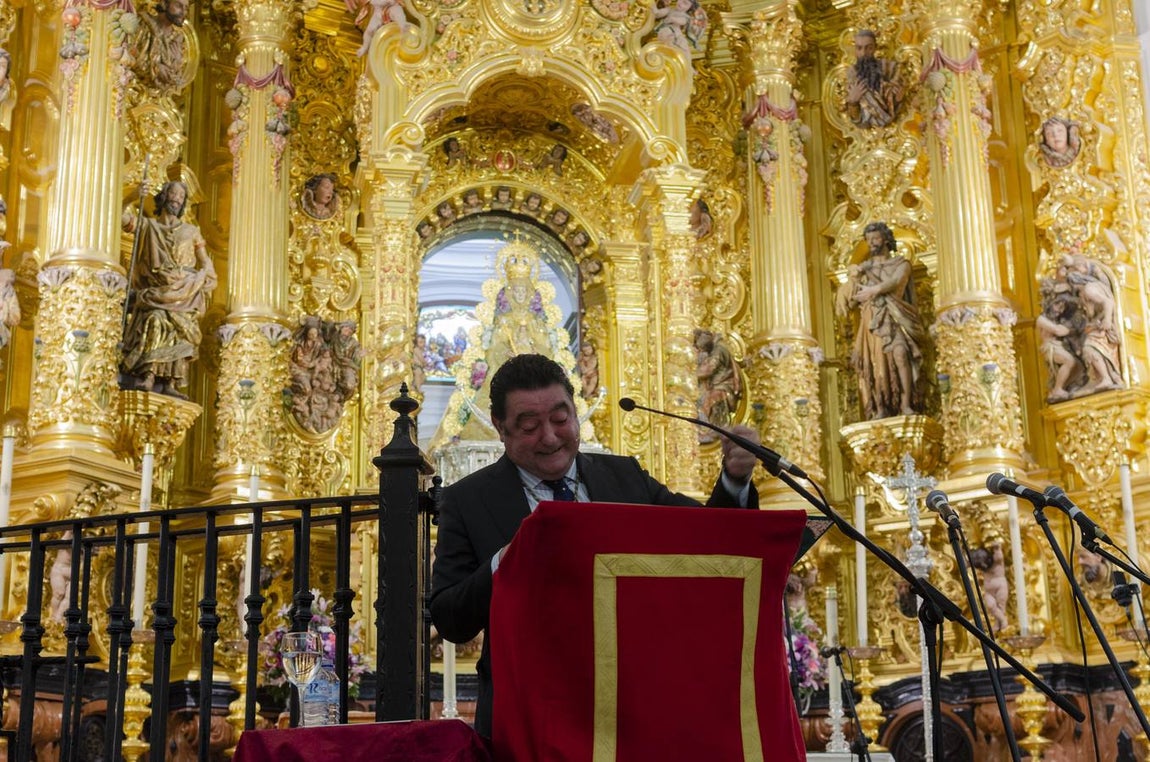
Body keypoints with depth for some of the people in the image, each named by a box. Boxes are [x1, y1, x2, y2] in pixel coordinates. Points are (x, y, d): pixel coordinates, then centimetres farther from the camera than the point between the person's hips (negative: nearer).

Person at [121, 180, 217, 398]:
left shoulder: (191, 231, 22)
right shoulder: (148, 226, 18)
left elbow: (206, 264, 19)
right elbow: (123, 218, 2)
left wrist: (204, 286, 3)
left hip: (184, 292, 1)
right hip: (156, 290, -1)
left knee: (179, 330, -20)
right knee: (155, 322, -27)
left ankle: (170, 383, -26)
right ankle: (147, 377, -38)